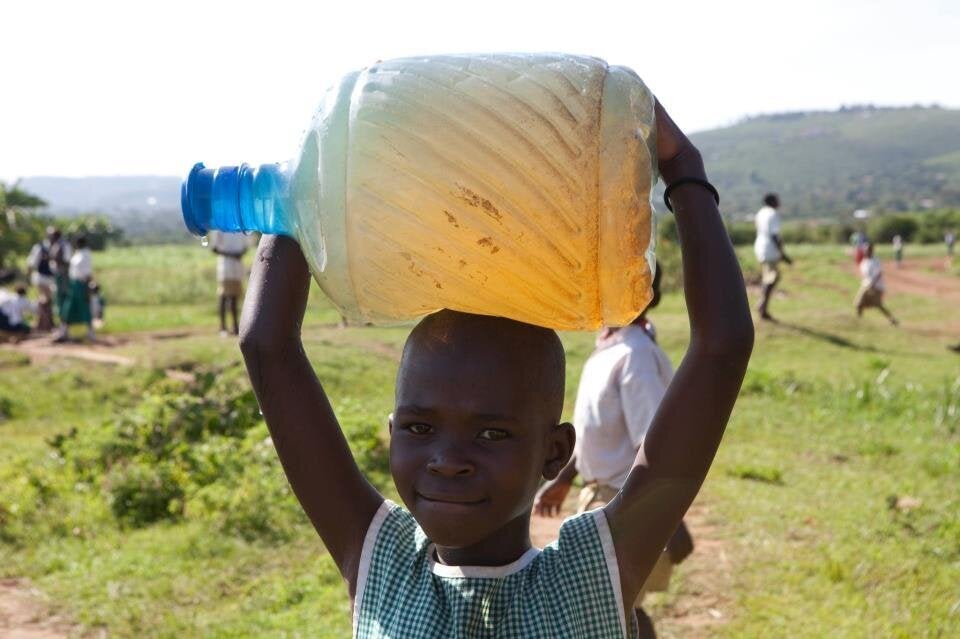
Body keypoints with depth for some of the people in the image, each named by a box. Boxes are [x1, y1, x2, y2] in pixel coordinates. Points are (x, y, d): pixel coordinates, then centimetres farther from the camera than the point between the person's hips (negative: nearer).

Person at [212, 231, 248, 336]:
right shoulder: (221, 231, -4)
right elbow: (214, 248, -6)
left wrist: (241, 253, -4)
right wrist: (230, 254, -17)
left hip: (238, 266, 5)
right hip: (225, 264, -5)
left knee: (234, 297, 9)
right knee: (224, 296, -8)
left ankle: (236, 326, 13)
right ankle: (223, 326, -7)